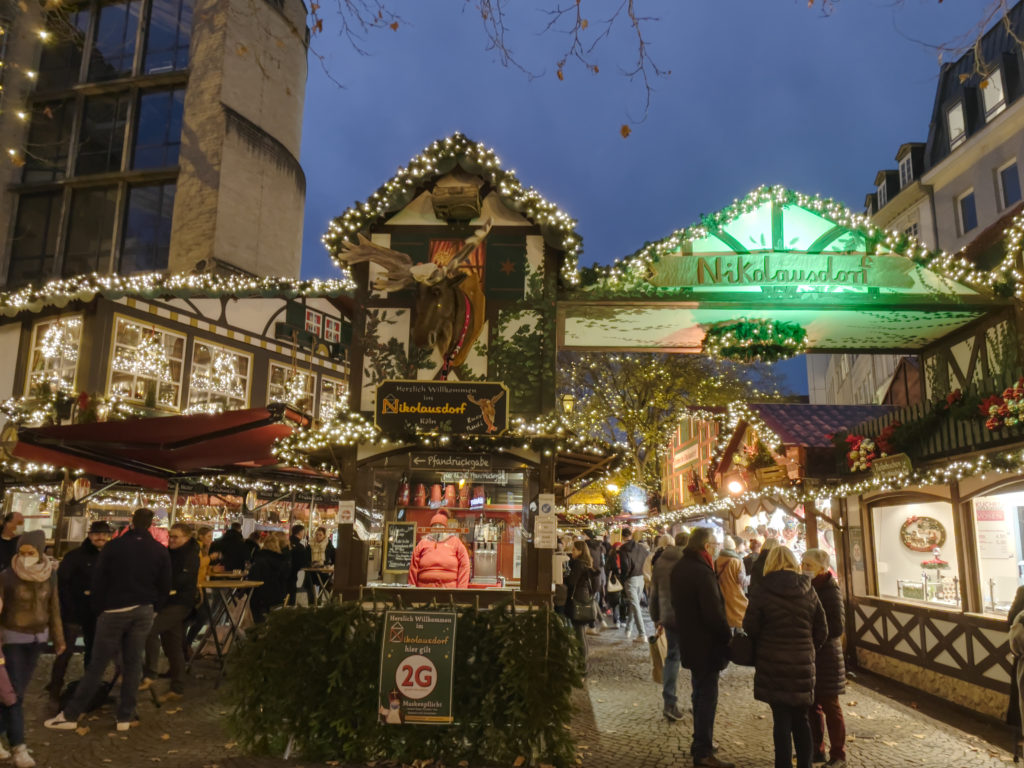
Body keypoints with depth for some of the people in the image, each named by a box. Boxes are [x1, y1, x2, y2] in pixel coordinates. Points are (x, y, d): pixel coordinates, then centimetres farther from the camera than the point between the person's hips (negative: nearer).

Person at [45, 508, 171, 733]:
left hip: (114, 611, -2)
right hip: (143, 611, 2)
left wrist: (98, 609, 7)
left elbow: (98, 582, -4)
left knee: (97, 665, 3)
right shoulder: (161, 551, 0)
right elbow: (164, 587, 3)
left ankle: (71, 715, 8)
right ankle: (125, 717, 12)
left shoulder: (113, 546, -6)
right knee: (133, 664, 8)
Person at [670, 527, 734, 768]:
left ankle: (701, 740, 35)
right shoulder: (702, 572, -24)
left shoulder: (678, 568, 6)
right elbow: (714, 613, -24)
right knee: (707, 696, 0)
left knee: (699, 692, 22)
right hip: (706, 644, -9)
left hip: (688, 641, 9)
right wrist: (727, 637, -11)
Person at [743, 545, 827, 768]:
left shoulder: (761, 590, -10)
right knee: (801, 719, 17)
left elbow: (750, 627, -8)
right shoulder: (808, 590, 1)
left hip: (772, 665, -3)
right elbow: (822, 631, 4)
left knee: (781, 720, 5)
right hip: (803, 665, 3)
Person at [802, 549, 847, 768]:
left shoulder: (830, 590, -15)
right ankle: (816, 749, 26)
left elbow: (837, 627, -19)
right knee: (812, 704, 14)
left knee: (830, 706, 4)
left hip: (825, 656, -7)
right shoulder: (808, 587, 6)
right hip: (808, 655, 7)